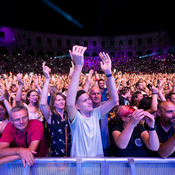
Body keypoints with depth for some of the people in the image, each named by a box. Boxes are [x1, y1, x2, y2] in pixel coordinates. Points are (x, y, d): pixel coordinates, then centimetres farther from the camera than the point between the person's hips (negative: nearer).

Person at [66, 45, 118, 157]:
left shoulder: (95, 114, -2)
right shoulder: (76, 117, -13)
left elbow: (114, 99, -11)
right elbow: (69, 103, -34)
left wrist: (108, 72, -20)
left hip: (99, 160, 4)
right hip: (79, 162, -4)